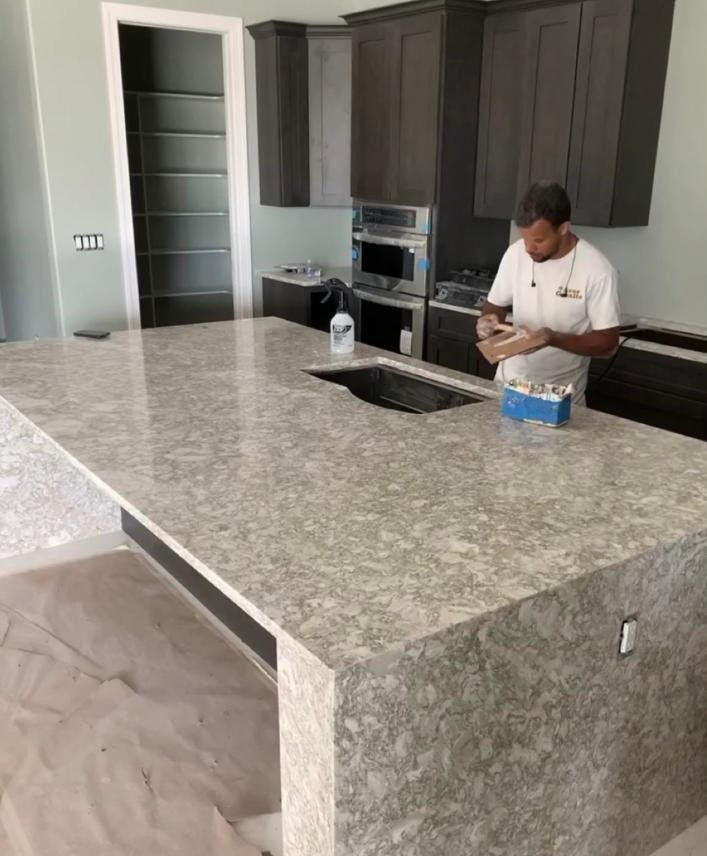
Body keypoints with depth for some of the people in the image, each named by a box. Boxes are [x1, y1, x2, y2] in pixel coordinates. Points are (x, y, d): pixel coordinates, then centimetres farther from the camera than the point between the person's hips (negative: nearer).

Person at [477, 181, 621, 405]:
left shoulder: (597, 270, -18)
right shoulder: (515, 253, -7)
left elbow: (608, 343, -15)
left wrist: (554, 339, -29)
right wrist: (488, 319, -16)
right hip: (509, 382, 4)